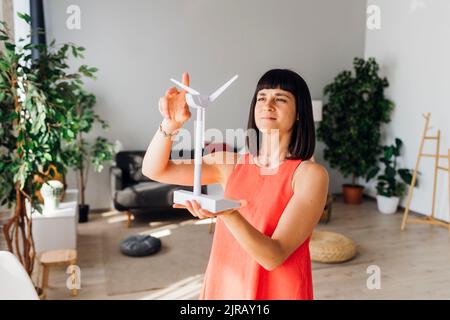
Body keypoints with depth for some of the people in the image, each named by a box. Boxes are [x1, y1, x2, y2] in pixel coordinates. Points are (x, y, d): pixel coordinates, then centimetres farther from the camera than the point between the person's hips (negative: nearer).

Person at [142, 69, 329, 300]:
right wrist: (171, 124, -22)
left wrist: (228, 214, -37)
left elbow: (274, 256, -22)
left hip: (278, 291, -3)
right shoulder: (231, 163, -3)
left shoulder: (310, 174, -15)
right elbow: (154, 170, -5)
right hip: (223, 287, 4)